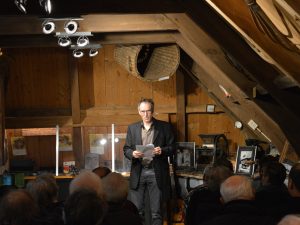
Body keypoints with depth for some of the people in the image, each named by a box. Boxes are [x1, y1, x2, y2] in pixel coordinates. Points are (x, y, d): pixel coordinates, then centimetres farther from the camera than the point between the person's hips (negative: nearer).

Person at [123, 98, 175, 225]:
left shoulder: (165, 127, 4)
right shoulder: (132, 128, 11)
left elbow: (172, 148, 3)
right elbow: (126, 149, 10)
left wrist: (162, 151, -17)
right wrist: (132, 153, -12)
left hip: (157, 173, -2)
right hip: (138, 172, 2)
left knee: (157, 212, 2)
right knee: (136, 211, 2)